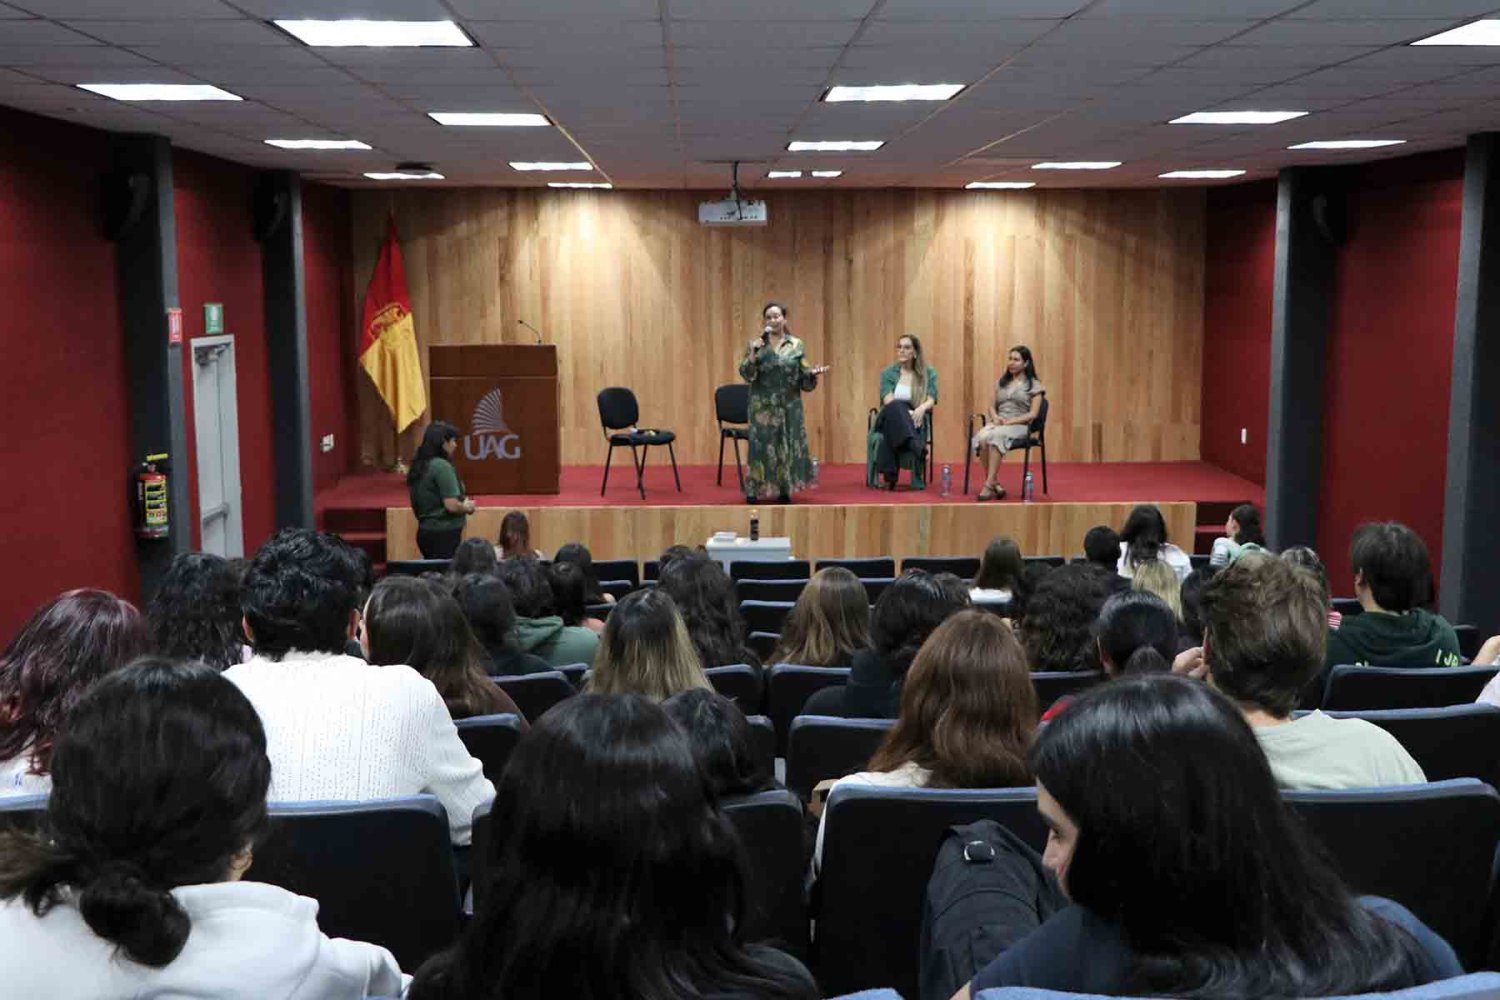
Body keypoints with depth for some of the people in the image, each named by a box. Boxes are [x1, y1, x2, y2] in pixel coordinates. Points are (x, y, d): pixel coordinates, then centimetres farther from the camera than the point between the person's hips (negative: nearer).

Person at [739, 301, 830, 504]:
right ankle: (753, 490, 4)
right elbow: (745, 374, -6)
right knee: (761, 445, -3)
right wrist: (753, 353, -19)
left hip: (789, 405, 1)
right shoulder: (755, 344, 2)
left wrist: (813, 373, -15)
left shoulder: (797, 345, 4)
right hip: (763, 405, -1)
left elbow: (802, 378, 5)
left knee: (788, 445, 2)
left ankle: (784, 490, 12)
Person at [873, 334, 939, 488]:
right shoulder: (888, 372, 10)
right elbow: (888, 401, -6)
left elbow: (931, 401, -5)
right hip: (890, 418, 0)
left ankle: (890, 475, -49)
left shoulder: (928, 373, 9)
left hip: (914, 421, 0)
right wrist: (906, 411, -27)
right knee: (896, 407, -40)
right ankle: (918, 448, -60)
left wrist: (922, 408, -31)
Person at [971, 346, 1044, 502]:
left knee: (995, 436, -39)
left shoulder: (1034, 385, 6)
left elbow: (1033, 414, -2)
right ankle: (994, 484, -31)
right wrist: (995, 417, -3)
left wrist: (1009, 421, -13)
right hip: (998, 424, 4)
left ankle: (989, 485, -40)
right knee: (982, 438, -34)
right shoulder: (1001, 382, 22)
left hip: (1019, 426, -4)